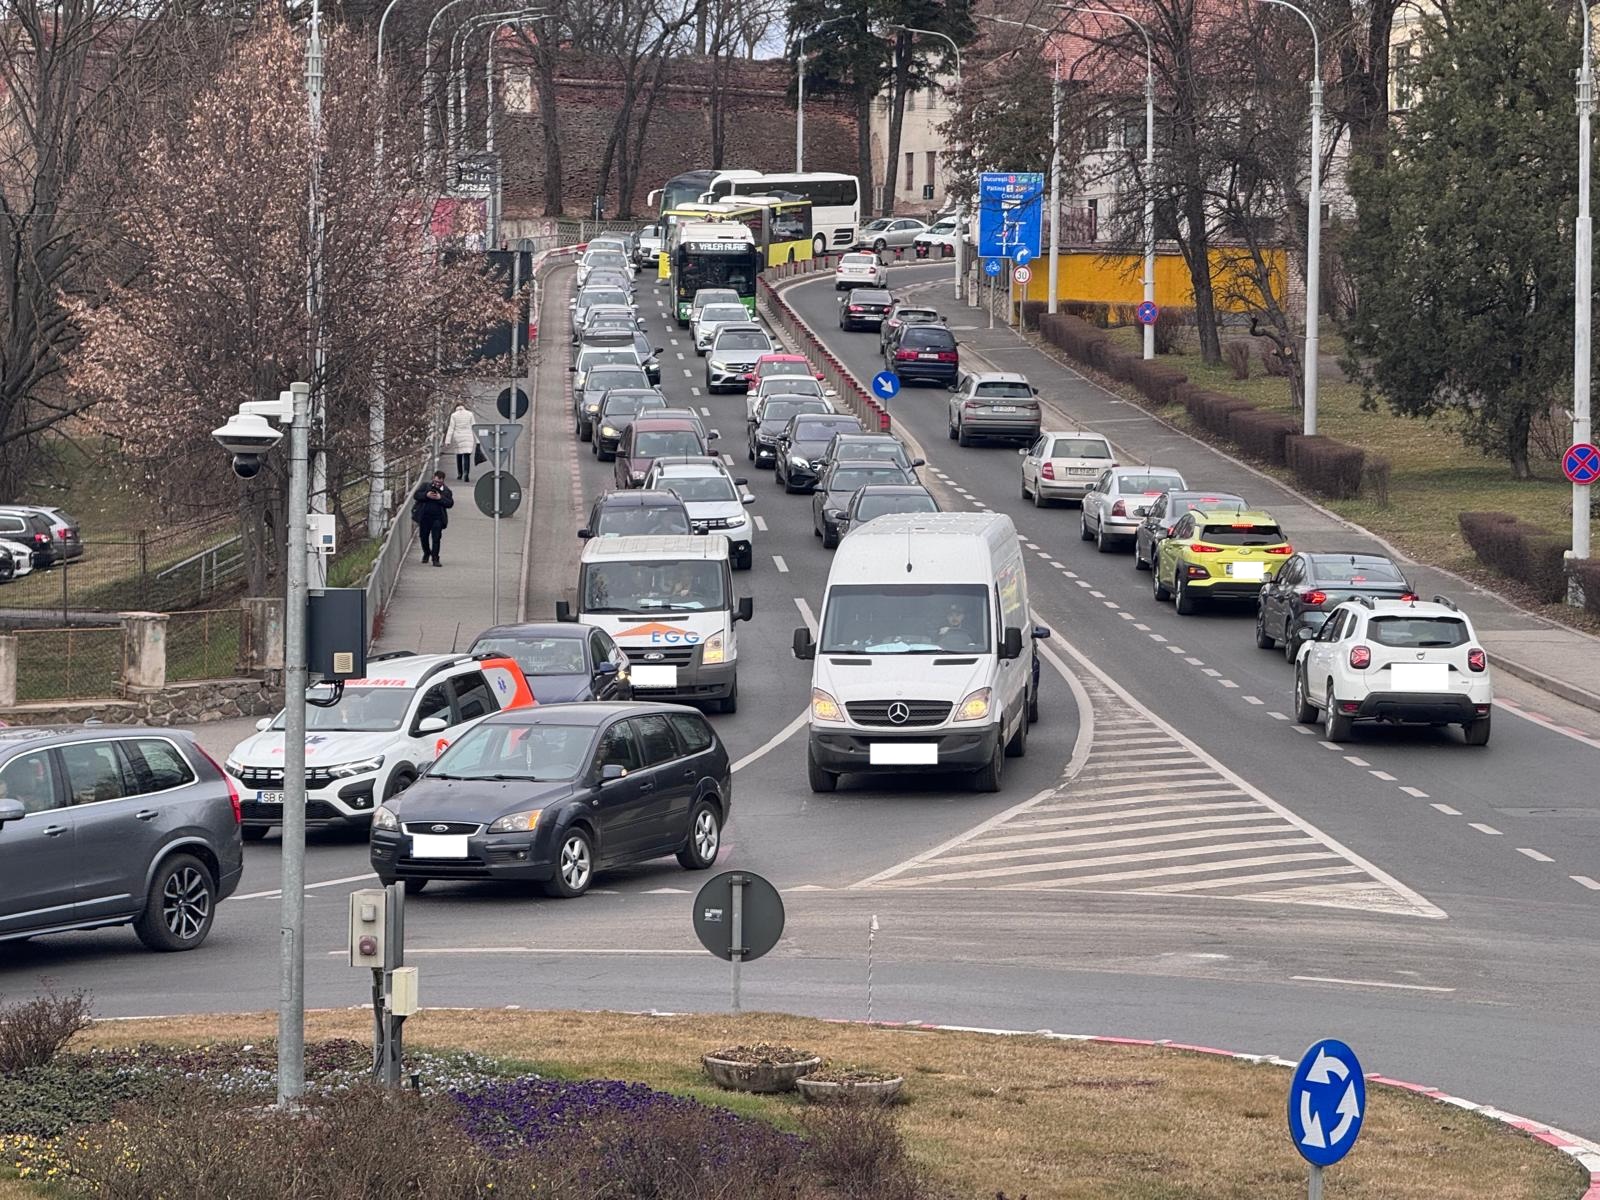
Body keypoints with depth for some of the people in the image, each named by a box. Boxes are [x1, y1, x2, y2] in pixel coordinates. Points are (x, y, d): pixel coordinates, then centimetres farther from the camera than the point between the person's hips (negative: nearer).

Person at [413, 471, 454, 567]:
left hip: (437, 518, -2)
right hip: (424, 517, 2)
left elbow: (450, 504, -5)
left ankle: (435, 558, -4)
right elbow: (416, 495, -3)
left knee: (436, 538, -8)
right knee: (424, 536, 13)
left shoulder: (446, 491, 4)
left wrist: (440, 498, -18)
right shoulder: (426, 486, 5)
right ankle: (426, 553, 37)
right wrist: (426, 495, -18)